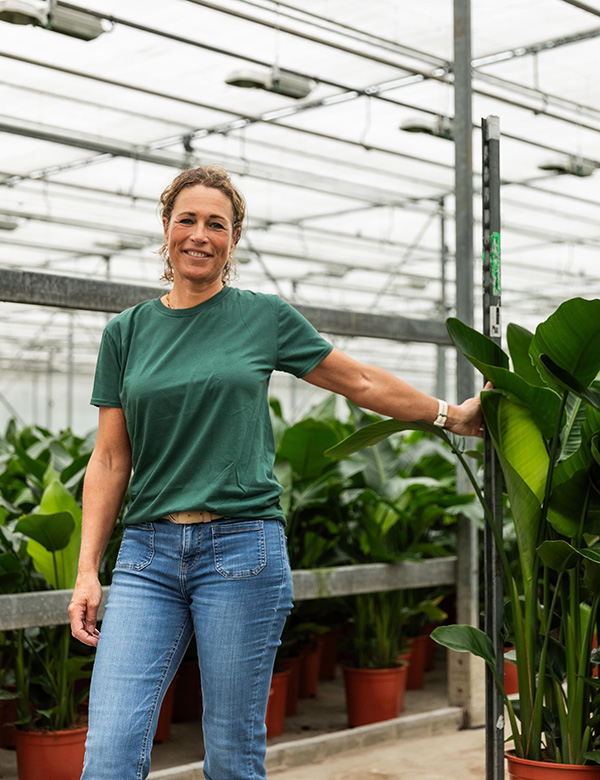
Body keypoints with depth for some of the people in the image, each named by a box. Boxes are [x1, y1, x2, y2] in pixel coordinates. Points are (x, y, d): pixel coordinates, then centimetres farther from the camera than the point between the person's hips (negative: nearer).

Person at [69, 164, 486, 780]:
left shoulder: (266, 318, 5)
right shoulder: (126, 332, 10)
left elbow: (362, 383, 17)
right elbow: (110, 461, 8)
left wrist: (450, 415, 21)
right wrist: (88, 569, 2)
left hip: (241, 546, -2)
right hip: (146, 553, 2)